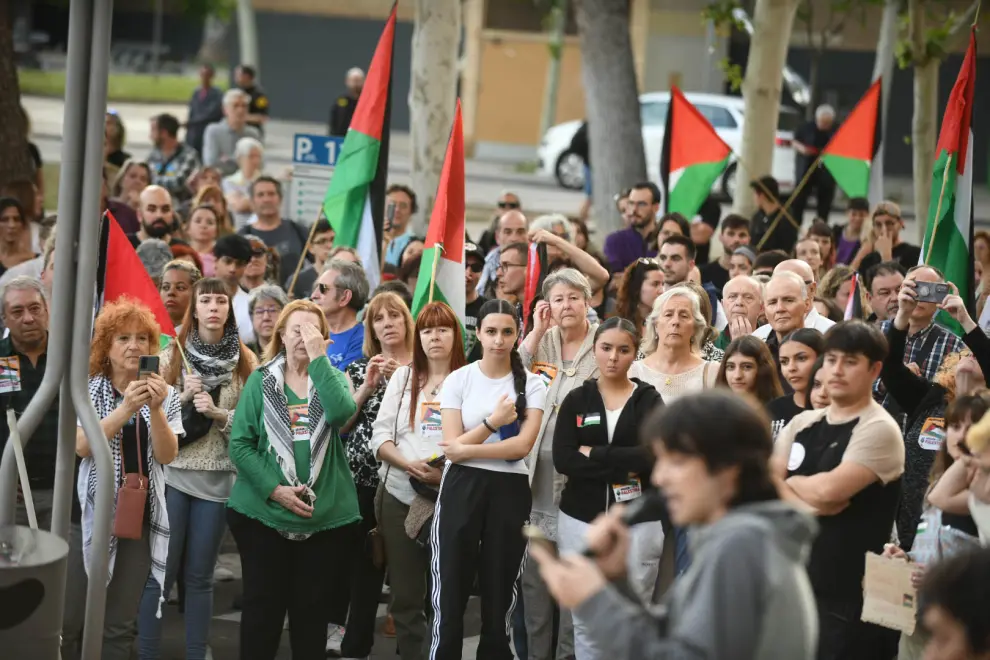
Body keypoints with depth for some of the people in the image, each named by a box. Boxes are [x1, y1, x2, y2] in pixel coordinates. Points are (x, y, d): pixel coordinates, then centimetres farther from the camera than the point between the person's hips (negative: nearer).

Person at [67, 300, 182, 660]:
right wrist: (126, 408, -26)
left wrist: (155, 409, -20)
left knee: (119, 626, 6)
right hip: (92, 513, -2)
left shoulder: (165, 394, 5)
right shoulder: (86, 389, -1)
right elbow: (82, 446, -15)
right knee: (68, 621, -7)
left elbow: (167, 455, -5)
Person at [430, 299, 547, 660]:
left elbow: (522, 446, -11)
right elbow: (453, 448, -6)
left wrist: (467, 449, -14)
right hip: (462, 489, 0)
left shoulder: (532, 384, 1)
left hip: (510, 491, 1)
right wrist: (494, 422, -13)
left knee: (500, 596, 9)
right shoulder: (458, 380, 1)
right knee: (450, 594, 1)